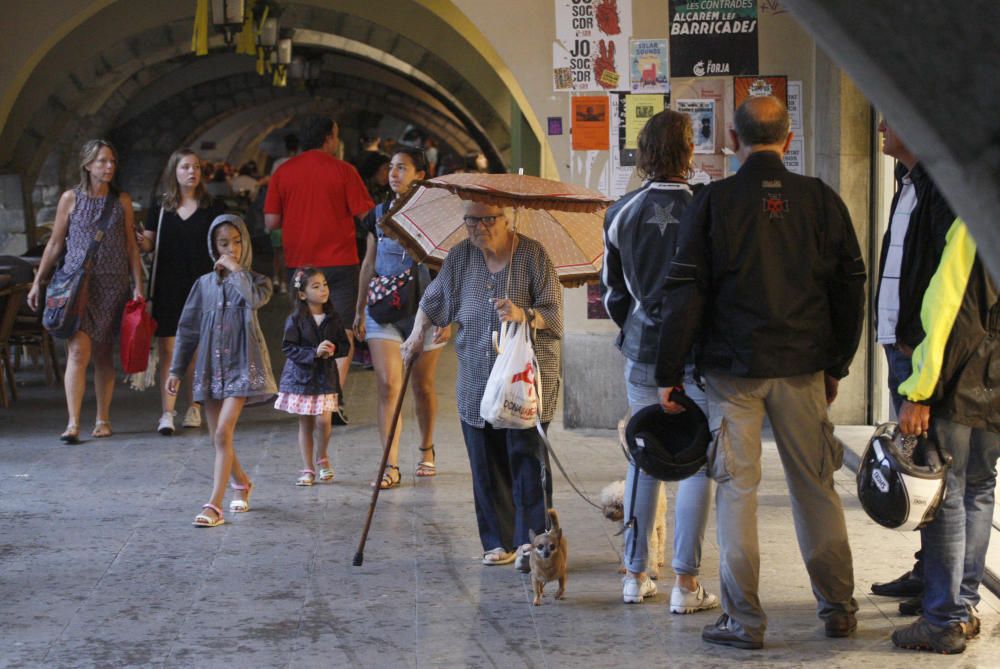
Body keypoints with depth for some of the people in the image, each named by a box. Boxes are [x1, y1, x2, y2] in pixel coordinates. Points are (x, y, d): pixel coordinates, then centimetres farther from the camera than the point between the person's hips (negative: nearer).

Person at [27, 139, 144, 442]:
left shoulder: (122, 201, 8)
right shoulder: (70, 199, 3)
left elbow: (131, 246, 10)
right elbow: (55, 244, 8)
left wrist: (138, 285, 3)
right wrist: (38, 282, 7)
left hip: (112, 286, 2)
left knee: (103, 354, 6)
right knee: (78, 351, -13)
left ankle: (103, 420, 16)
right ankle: (73, 423, -16)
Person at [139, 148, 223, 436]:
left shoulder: (211, 210, 5)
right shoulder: (159, 210, 7)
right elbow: (147, 244, 10)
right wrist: (140, 242, -12)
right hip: (167, 288, 0)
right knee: (168, 349, -6)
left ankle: (193, 407, 15)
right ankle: (167, 413, -8)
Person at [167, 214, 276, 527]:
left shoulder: (255, 281, 2)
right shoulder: (205, 284, 9)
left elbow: (255, 299, -24)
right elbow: (188, 328, 12)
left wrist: (236, 270, -12)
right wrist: (176, 369, 10)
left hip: (241, 364, -4)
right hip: (211, 365, 4)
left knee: (223, 433, -16)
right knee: (217, 437, 10)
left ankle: (214, 506, -18)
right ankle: (241, 483, 36)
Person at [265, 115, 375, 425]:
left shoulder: (283, 172, 1)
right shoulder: (342, 170, -7)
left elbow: (271, 222, 0)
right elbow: (366, 214, -8)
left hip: (299, 264, 3)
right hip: (339, 261, -3)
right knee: (343, 331, 4)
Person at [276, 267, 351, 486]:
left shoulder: (333, 318, 1)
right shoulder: (295, 320, -8)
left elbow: (344, 345, 6)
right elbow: (289, 348, -12)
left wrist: (333, 350, -15)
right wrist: (314, 352, -22)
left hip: (325, 377, 1)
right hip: (301, 376, -1)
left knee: (323, 420, -11)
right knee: (305, 424, 6)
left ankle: (322, 458, 16)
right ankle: (307, 469, 17)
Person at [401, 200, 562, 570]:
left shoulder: (532, 255, -6)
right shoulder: (460, 256, 6)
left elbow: (555, 314, -9)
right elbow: (433, 299, 24)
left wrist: (525, 315, -27)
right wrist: (417, 337, 26)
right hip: (477, 382, 4)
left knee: (527, 458, -11)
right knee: (487, 466, 5)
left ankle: (531, 540, -11)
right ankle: (499, 542, 13)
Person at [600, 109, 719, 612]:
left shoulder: (621, 212, 1)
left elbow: (611, 291, 9)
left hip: (642, 350, 4)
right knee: (697, 463, 3)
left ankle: (635, 576, 18)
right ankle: (685, 583, 1)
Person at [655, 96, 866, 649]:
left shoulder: (713, 202, -5)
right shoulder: (821, 200, 2)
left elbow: (685, 293, -6)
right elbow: (850, 288, 6)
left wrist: (669, 373, 0)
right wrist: (837, 364, 16)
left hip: (733, 367, -2)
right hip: (802, 367, 2)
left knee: (736, 488, 4)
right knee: (815, 485, 12)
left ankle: (744, 619, 5)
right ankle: (838, 608, 19)